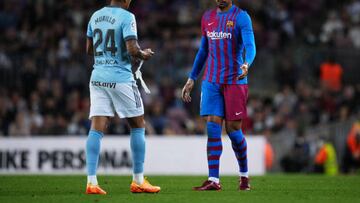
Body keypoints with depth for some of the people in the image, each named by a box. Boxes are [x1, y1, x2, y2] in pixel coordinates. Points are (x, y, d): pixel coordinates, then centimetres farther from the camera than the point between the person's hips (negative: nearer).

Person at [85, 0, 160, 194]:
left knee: (96, 129, 0)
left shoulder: (96, 16, 9)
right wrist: (143, 54, 2)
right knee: (138, 126, 10)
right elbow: (132, 50, -19)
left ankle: (91, 181, -10)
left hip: (98, 78, 5)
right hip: (121, 79, -5)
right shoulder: (126, 17, -11)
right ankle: (138, 181, 12)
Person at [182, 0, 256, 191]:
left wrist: (246, 64, -40)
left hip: (235, 81, -4)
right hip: (211, 82, 4)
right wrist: (191, 78, 20)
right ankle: (213, 180, -7)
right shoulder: (207, 17, 13)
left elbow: (250, 46, -19)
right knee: (213, 127, -6)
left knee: (233, 129, -2)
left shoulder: (241, 17, -5)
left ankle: (244, 175, 19)